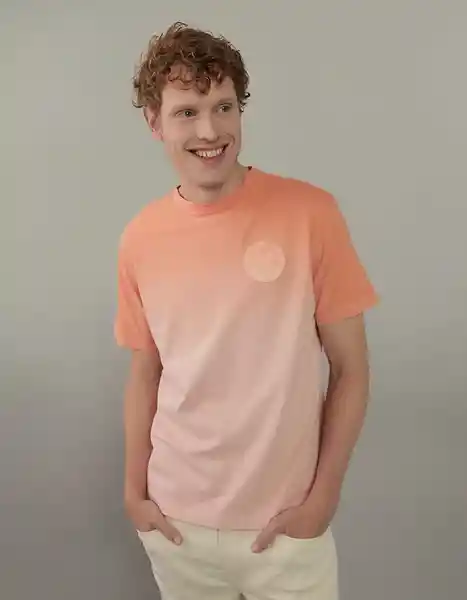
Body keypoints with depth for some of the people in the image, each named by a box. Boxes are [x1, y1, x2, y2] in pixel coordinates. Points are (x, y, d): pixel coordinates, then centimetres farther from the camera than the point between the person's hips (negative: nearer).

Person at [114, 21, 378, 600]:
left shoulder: (310, 213, -13)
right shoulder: (139, 239, -4)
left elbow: (351, 369, -7)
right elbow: (145, 374, 6)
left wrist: (323, 497, -8)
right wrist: (134, 488, 4)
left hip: (286, 522, -2)